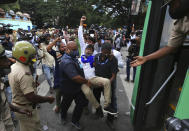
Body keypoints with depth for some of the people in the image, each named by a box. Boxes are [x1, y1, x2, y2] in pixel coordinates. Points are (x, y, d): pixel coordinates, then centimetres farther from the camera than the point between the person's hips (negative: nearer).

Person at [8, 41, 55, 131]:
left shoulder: (13, 67, -1)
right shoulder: (24, 74, -33)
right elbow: (31, 97, -32)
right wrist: (48, 99, -20)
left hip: (17, 106, 9)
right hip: (26, 110, -9)